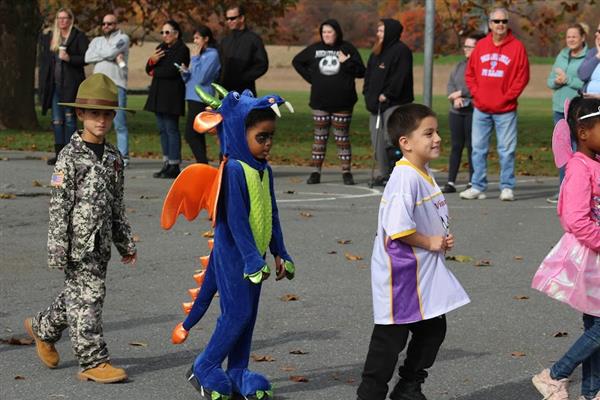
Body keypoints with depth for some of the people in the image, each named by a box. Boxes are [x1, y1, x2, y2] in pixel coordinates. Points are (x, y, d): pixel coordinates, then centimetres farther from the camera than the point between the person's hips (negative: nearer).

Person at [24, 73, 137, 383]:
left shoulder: (113, 157, 10)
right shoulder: (70, 157, -10)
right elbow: (58, 206, -12)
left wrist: (126, 243, 19)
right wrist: (57, 249, -15)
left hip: (101, 243, 7)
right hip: (78, 242, -7)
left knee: (78, 295, 16)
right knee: (86, 297, -5)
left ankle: (43, 328, 38)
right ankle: (93, 361, 0)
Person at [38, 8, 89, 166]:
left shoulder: (79, 37, -1)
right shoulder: (48, 37, 16)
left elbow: (86, 58, -7)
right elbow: (44, 60, 18)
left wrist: (69, 58, -20)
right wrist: (43, 84, 11)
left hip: (70, 85, -5)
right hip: (54, 84, 5)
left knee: (69, 118, -5)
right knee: (57, 120, 6)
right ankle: (59, 154, 10)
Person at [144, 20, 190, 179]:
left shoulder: (182, 50, -8)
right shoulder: (161, 47, 18)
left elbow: (171, 71, -18)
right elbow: (149, 69, 15)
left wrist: (155, 72, -2)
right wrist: (152, 61, -7)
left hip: (172, 94, -8)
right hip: (159, 94, 8)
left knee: (171, 129, -8)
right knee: (163, 129, 8)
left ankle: (174, 166, -6)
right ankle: (167, 164, 13)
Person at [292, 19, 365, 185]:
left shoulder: (348, 49, 0)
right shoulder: (315, 49, 6)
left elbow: (361, 72, -2)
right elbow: (297, 61, 18)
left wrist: (346, 63, -17)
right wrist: (310, 78, 7)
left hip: (342, 103, -2)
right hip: (320, 101, 2)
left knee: (342, 138, 4)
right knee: (320, 137, 4)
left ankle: (346, 172, 8)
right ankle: (316, 172, 8)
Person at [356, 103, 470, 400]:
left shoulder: (424, 173, 9)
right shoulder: (405, 178, -22)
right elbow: (398, 228, -31)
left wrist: (442, 240, 4)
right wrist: (430, 242, -17)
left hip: (425, 273, 10)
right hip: (401, 275, -10)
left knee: (433, 329, 16)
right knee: (391, 337, -1)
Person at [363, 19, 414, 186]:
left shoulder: (401, 51, -7)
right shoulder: (377, 52, 20)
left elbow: (400, 76, -16)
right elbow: (369, 74, 22)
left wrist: (387, 94, -18)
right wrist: (368, 93, 8)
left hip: (394, 103, -9)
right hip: (376, 103, 9)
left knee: (391, 138, -15)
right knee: (378, 140, 7)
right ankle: (384, 174, 12)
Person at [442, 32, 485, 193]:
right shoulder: (460, 66, 19)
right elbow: (450, 84, 13)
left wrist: (460, 93, -9)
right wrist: (455, 99, -6)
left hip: (474, 111, -7)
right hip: (456, 111, 7)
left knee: (472, 146, -4)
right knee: (456, 146, 6)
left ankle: (472, 183, 3)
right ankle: (451, 182, 6)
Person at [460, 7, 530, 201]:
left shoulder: (517, 47, -2)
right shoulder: (481, 45, 8)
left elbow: (522, 76, -5)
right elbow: (470, 73, 11)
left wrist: (506, 98, -9)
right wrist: (477, 95, -1)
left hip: (505, 110, -3)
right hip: (481, 109, 4)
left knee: (507, 150, 0)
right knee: (478, 148, 6)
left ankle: (507, 187, 6)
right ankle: (478, 187, 12)